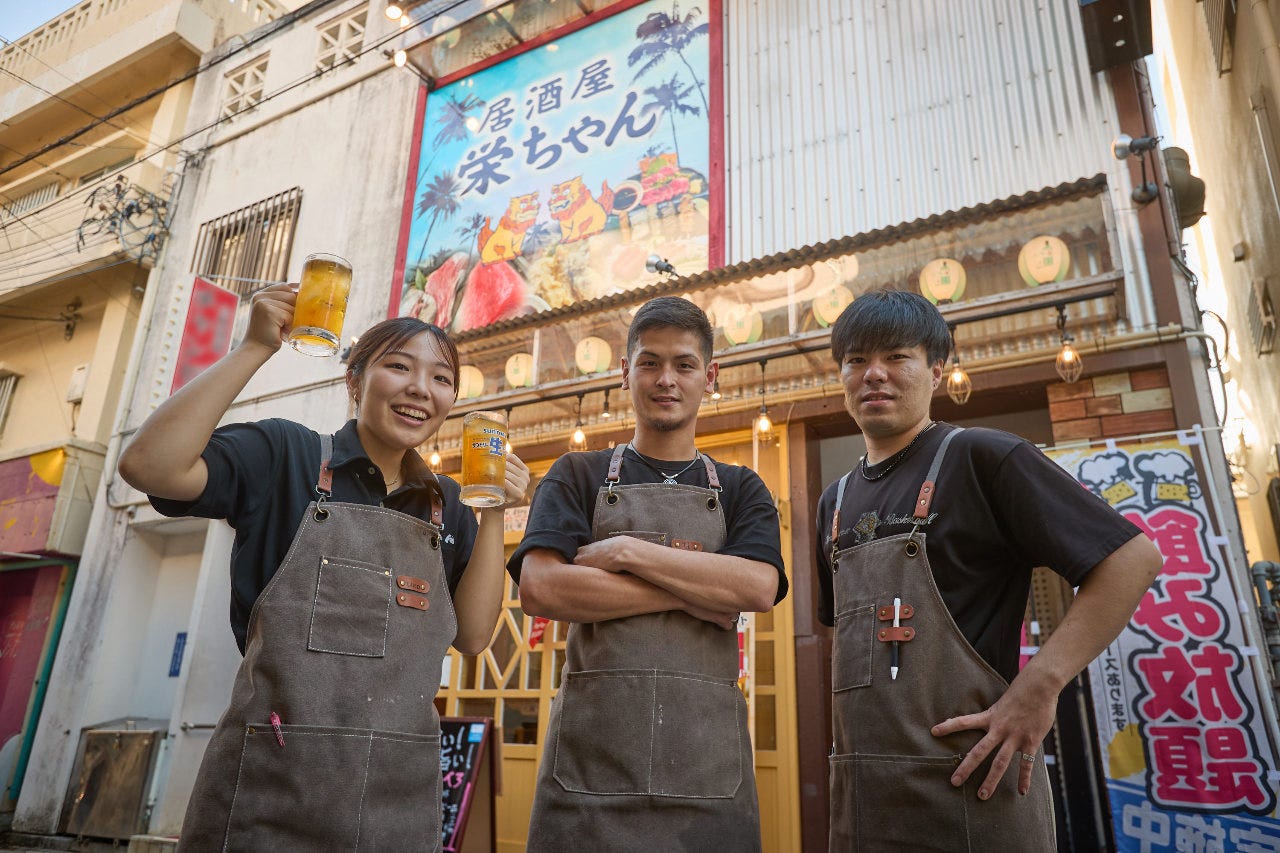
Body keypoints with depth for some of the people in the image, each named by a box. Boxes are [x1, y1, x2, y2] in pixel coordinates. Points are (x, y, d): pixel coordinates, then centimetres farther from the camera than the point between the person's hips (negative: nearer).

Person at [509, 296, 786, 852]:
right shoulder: (578, 476, 8)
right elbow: (539, 588, -9)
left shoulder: (740, 490, 12)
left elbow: (758, 587, -8)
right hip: (590, 753, -1)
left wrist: (627, 551, -11)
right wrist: (690, 593, -10)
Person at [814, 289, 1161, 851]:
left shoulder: (981, 457, -7)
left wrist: (1039, 686, -18)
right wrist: (853, 732, 8)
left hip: (970, 786, -5)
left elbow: (1133, 557, -11)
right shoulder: (836, 501, 12)